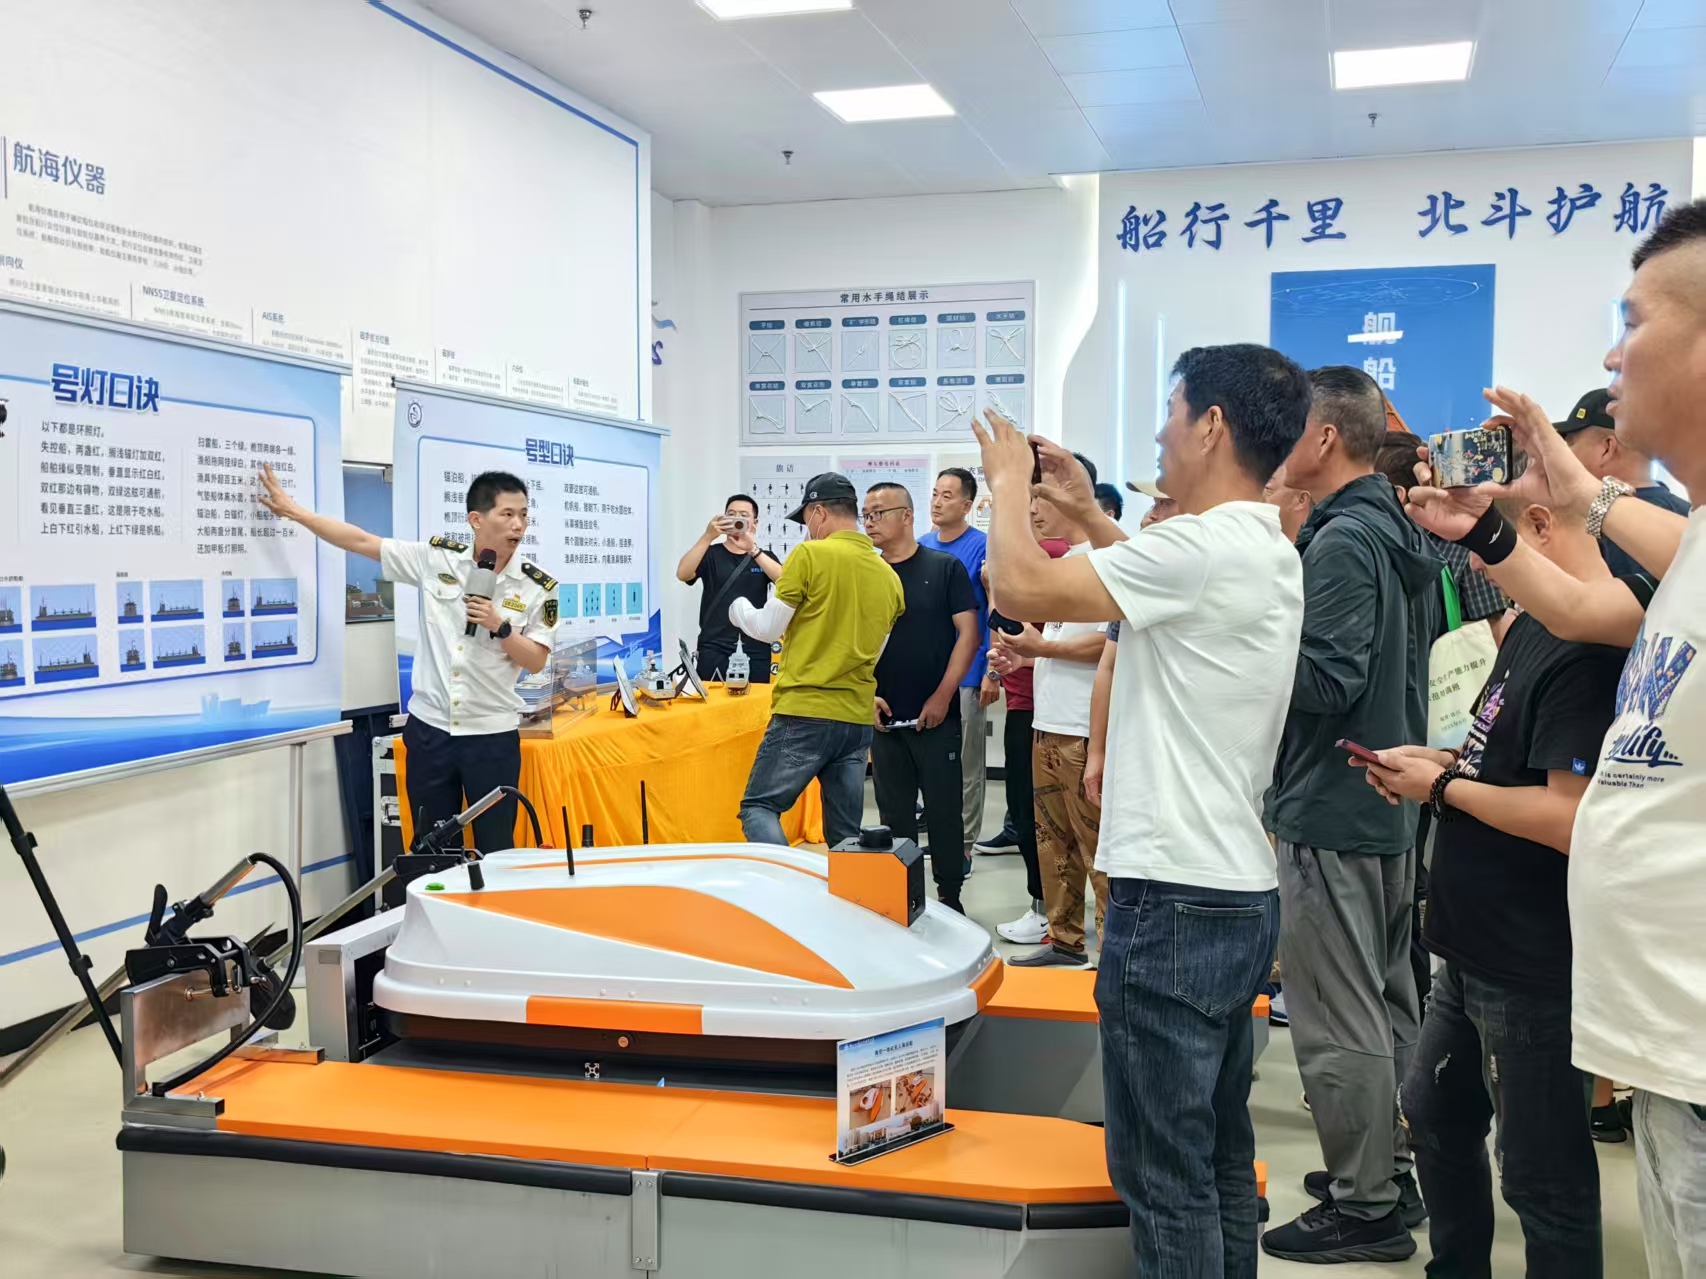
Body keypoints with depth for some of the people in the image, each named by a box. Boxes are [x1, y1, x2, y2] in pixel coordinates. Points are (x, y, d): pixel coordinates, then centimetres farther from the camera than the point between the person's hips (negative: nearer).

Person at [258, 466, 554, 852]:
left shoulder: (538, 587, -6)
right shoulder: (437, 558, -2)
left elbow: (536, 662, -3)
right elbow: (361, 541, 3)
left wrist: (499, 626, -19)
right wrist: (292, 510, 5)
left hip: (492, 736, -2)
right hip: (429, 729, 2)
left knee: (496, 851, 5)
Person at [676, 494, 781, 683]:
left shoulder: (764, 557, 12)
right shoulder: (710, 554, 7)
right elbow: (682, 575, -12)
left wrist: (752, 550, -22)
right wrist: (708, 536, -22)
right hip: (714, 651, -2)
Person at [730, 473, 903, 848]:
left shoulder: (810, 555, -8)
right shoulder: (889, 576, 10)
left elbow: (768, 629, -2)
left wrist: (739, 609, 18)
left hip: (805, 712, -6)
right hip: (858, 718, 6)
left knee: (759, 807, 2)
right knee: (845, 833, 11)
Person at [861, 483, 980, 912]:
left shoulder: (944, 568, -1)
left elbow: (967, 633, -4)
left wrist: (943, 695, -10)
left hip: (935, 716, -3)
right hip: (883, 717, 3)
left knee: (944, 810, 2)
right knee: (894, 814, 8)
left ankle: (950, 898, 13)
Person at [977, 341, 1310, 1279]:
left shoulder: (1202, 547, -19)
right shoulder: (1267, 551, 11)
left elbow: (1018, 586, -20)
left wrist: (1008, 481, -2)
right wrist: (1087, 513, 24)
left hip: (1174, 901, -10)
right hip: (1241, 892, 10)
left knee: (1162, 1172, -1)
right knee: (1219, 1154, 20)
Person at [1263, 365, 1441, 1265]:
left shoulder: (1341, 542, -18)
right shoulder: (1399, 535, 12)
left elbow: (1325, 683, -24)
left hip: (1331, 817, -10)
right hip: (1388, 809, 10)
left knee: (1338, 1022, -1)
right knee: (1385, 1004, 18)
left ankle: (1364, 1209, 9)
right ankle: (1390, 1174, 30)